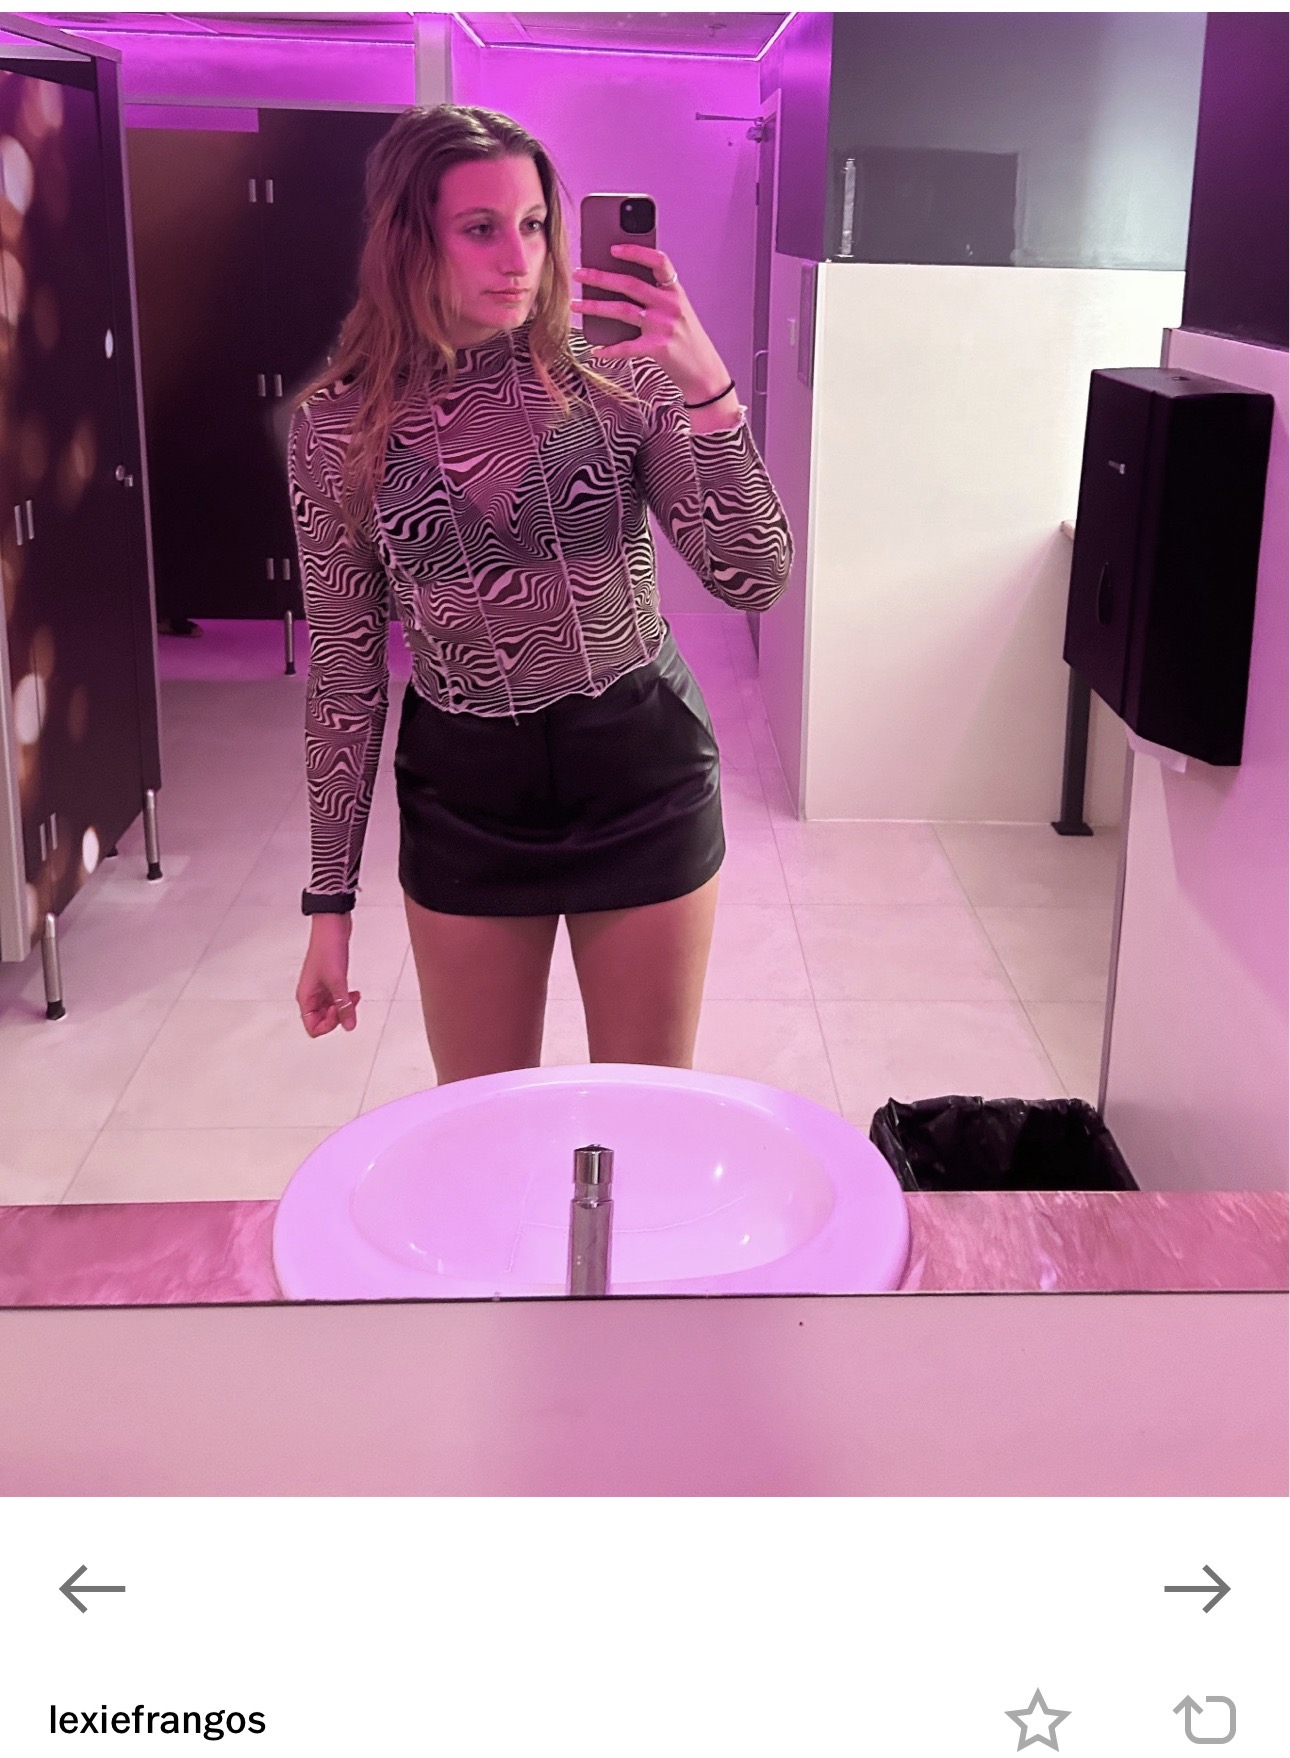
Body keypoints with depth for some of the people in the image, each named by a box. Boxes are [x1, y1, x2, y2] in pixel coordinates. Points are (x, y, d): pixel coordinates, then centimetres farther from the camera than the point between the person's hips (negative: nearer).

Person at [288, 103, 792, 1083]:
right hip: (465, 803, 1)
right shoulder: (337, 427, -6)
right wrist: (330, 905, 2)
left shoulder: (619, 376, -8)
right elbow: (346, 673, 0)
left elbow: (754, 580, -15)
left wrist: (707, 386, -27)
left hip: (644, 784, 0)